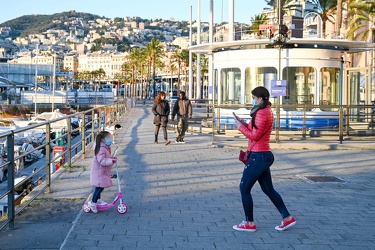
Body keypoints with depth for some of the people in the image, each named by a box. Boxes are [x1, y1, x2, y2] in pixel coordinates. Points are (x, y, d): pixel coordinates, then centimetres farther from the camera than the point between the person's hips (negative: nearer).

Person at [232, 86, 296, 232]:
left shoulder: (262, 113, -16)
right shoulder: (267, 111, 16)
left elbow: (255, 135, -19)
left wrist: (241, 127, -7)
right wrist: (243, 123, 6)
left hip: (258, 156, -10)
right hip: (264, 155, 10)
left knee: (244, 188, 0)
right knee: (268, 189, 16)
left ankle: (249, 223, 7)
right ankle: (287, 218, 18)